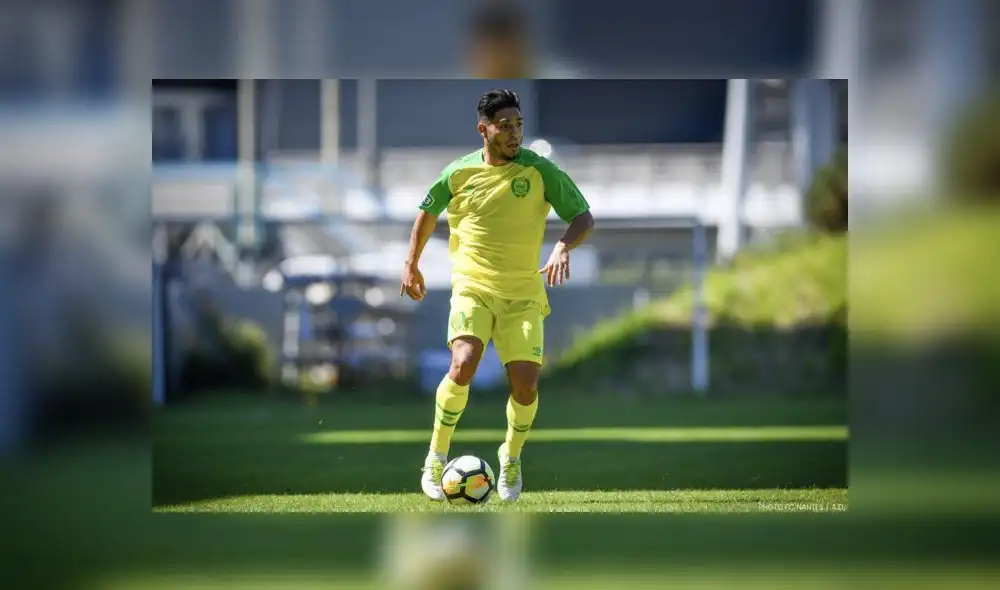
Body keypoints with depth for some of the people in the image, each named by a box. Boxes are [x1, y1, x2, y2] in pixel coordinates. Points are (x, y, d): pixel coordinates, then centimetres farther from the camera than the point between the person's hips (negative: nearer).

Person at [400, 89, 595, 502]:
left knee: (525, 383, -10)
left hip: (523, 293, 0)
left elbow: (583, 217, -3)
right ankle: (436, 458, -6)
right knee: (463, 365, -24)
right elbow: (428, 212, 18)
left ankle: (512, 456, 21)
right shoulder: (458, 173, -1)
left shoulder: (540, 171, -5)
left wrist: (564, 247, -23)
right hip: (472, 286, 0)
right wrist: (411, 264, 18)